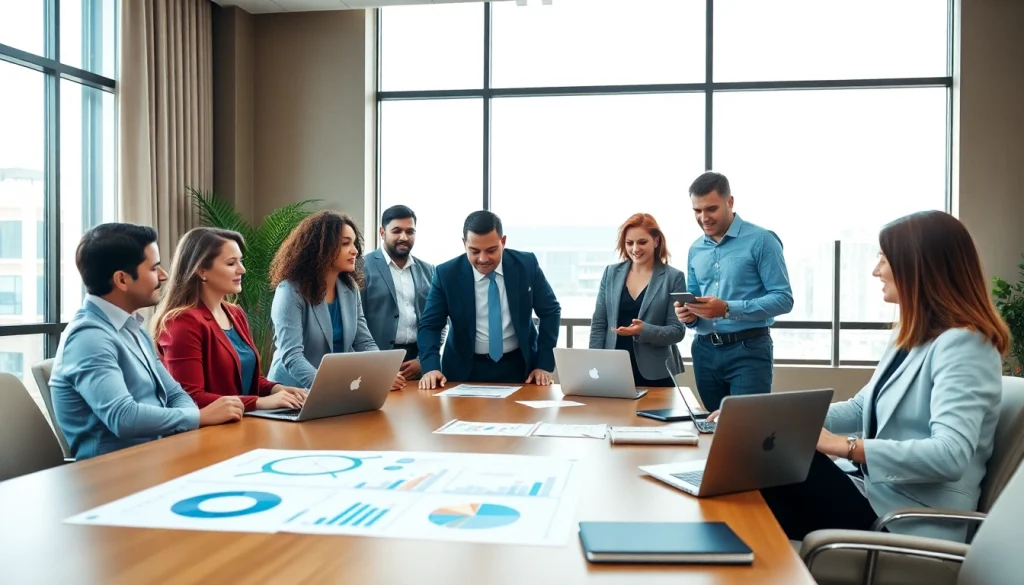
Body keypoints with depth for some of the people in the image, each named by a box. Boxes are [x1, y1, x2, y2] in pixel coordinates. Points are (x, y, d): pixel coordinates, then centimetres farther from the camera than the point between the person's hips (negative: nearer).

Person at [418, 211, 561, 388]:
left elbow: (550, 312, 1)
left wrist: (545, 364, -6)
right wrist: (431, 367, -23)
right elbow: (430, 325, -7)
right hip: (467, 369, 0)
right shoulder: (447, 274, -10)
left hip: (519, 366, 1)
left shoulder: (527, 265, -7)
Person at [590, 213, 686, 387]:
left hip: (654, 374, -2)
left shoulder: (673, 277, -3)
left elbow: (677, 331, -5)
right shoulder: (611, 273, 5)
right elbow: (598, 324, 6)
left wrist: (644, 330, -23)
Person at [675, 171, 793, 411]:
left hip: (748, 349, -5)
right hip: (705, 351, 6)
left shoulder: (761, 240, -8)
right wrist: (688, 315, -8)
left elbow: (783, 298, -13)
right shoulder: (696, 249, 11)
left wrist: (728, 309, -23)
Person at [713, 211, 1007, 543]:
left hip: (912, 527, -8)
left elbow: (950, 456, -29)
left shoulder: (962, 345, -17)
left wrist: (843, 445, -32)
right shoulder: (911, 337, 13)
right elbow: (861, 410, 16)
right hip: (879, 495, 8)